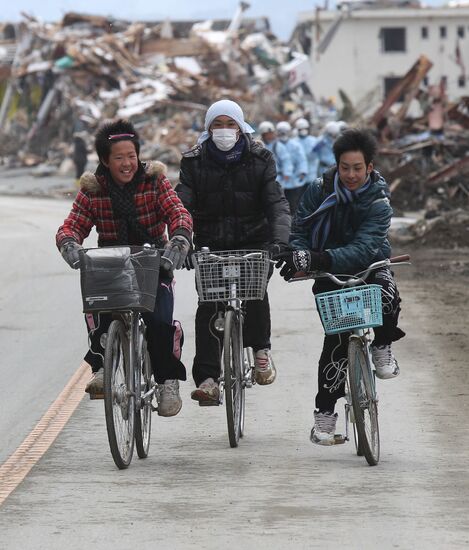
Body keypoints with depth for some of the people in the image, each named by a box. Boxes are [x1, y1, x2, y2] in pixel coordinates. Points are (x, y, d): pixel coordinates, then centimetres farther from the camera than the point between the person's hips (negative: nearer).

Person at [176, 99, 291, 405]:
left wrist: (279, 241, -26)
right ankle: (207, 378, -16)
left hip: (253, 241, -1)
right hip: (210, 245, 1)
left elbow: (277, 204, -9)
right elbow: (183, 206, -6)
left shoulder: (260, 159, -1)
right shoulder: (194, 162, 1)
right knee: (209, 304, -15)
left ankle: (261, 348, -2)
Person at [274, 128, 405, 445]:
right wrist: (299, 257, -31)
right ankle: (325, 413, -2)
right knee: (337, 338, -13)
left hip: (368, 267, -1)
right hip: (329, 275, 1)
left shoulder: (378, 203, -17)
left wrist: (318, 259, -44)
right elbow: (300, 231, -7)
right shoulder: (320, 190, -8)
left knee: (386, 296, -35)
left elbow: (362, 249, -30)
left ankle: (382, 347, -4)